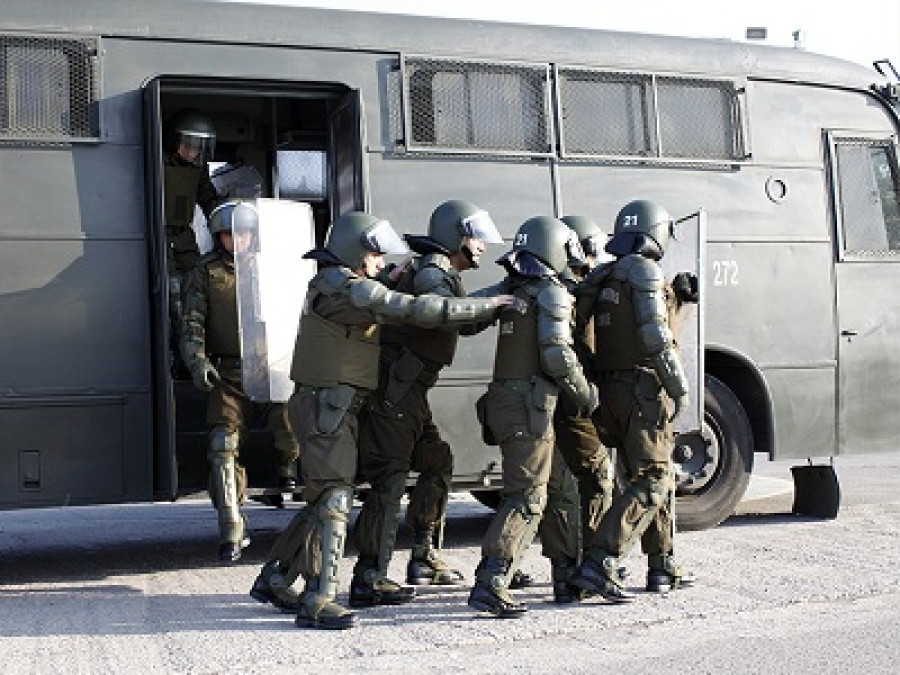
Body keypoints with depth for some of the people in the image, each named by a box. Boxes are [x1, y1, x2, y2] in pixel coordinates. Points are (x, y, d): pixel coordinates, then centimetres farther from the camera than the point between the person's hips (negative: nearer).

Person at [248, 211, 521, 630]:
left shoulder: (334, 283, 15)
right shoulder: (348, 288, -17)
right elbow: (415, 310, -21)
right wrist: (487, 306, -16)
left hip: (335, 406, 10)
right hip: (327, 405, -10)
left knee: (324, 497, 15)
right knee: (334, 497, -11)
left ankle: (273, 579, 23)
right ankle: (317, 601, -10)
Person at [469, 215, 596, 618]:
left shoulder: (509, 290, 14)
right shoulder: (552, 293, -9)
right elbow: (557, 356, -16)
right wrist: (585, 395, -4)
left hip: (501, 399, 8)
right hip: (529, 403, -8)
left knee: (519, 491, 18)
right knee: (528, 498, -7)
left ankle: (495, 577, 21)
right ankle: (489, 584, -13)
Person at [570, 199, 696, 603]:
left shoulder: (601, 277, 14)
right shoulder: (645, 272, -9)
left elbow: (577, 325, 9)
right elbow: (655, 338, -18)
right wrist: (680, 387, -10)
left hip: (611, 388, 8)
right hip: (644, 389, -8)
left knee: (657, 478, 18)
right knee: (650, 482, -7)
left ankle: (662, 567, 24)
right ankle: (598, 565, -18)